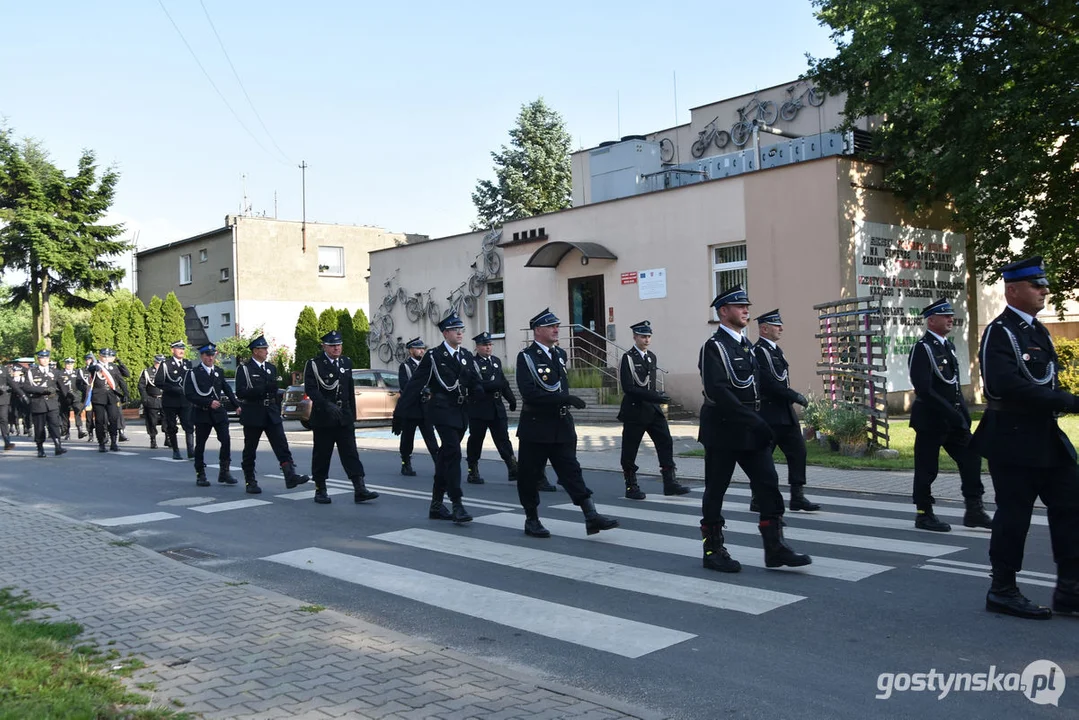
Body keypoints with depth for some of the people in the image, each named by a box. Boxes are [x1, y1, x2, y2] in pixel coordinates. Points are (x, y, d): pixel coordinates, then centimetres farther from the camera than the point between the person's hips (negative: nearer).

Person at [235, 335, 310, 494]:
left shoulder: (271, 368, 15)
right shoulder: (244, 369, -4)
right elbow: (240, 393, -15)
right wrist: (263, 389, -26)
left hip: (272, 414, 4)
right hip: (253, 415, -4)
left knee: (282, 446, -8)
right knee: (250, 450, 6)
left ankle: (290, 476, -15)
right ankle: (250, 481, 16)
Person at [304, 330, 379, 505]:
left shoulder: (346, 363, 13)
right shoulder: (314, 364, -4)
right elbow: (310, 389, -14)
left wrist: (352, 415, 15)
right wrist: (327, 405, -27)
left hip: (345, 418, 4)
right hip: (323, 418, -4)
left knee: (351, 453, -2)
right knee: (321, 455, 5)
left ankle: (360, 490, -8)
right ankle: (320, 490, 16)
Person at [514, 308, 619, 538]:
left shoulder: (560, 354, 12)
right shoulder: (526, 357, -10)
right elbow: (530, 393, -22)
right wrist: (565, 398, -25)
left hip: (561, 426, 5)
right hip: (536, 427, -5)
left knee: (571, 471, 0)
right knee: (529, 475, 6)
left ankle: (591, 517, -6)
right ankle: (532, 520, 19)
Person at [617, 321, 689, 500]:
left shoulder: (651, 357, 13)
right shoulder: (628, 358, -11)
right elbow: (628, 388, -19)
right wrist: (655, 396, -21)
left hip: (653, 409, 7)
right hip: (634, 410, -7)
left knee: (666, 442, 0)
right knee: (630, 449, 1)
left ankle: (670, 483, 5)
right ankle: (631, 486, 13)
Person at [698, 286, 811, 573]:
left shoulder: (746, 345, 15)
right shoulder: (714, 347, -12)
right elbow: (717, 391, -23)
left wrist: (759, 423, 8)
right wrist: (753, 421, -24)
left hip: (751, 430, 8)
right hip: (723, 430, -8)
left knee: (768, 484, 1)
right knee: (715, 490, 3)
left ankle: (775, 548, 4)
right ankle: (713, 550, 14)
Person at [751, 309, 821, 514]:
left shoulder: (776, 350, 17)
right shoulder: (758, 351, -14)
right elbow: (767, 382, -23)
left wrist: (792, 398, 16)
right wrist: (794, 395, -20)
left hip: (785, 412, 9)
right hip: (768, 414, -9)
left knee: (798, 451, 5)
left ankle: (798, 497, 9)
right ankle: (758, 501, 9)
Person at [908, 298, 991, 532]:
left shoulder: (948, 346, 13)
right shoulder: (922, 348, -14)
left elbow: (954, 385, 17)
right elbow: (924, 389, -21)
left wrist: (963, 412, 7)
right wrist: (951, 413, -22)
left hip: (953, 418, 8)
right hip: (930, 419, -8)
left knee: (970, 456, 2)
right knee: (927, 468, 2)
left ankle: (974, 511, 11)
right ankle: (924, 515, 14)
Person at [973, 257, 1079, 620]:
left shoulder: (1038, 330, 15)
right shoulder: (999, 332, -13)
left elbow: (1045, 380, 19)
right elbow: (1007, 384, -26)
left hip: (1046, 437, 9)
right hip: (1014, 439, -9)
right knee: (1014, 516, 0)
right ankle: (1002, 591, 14)